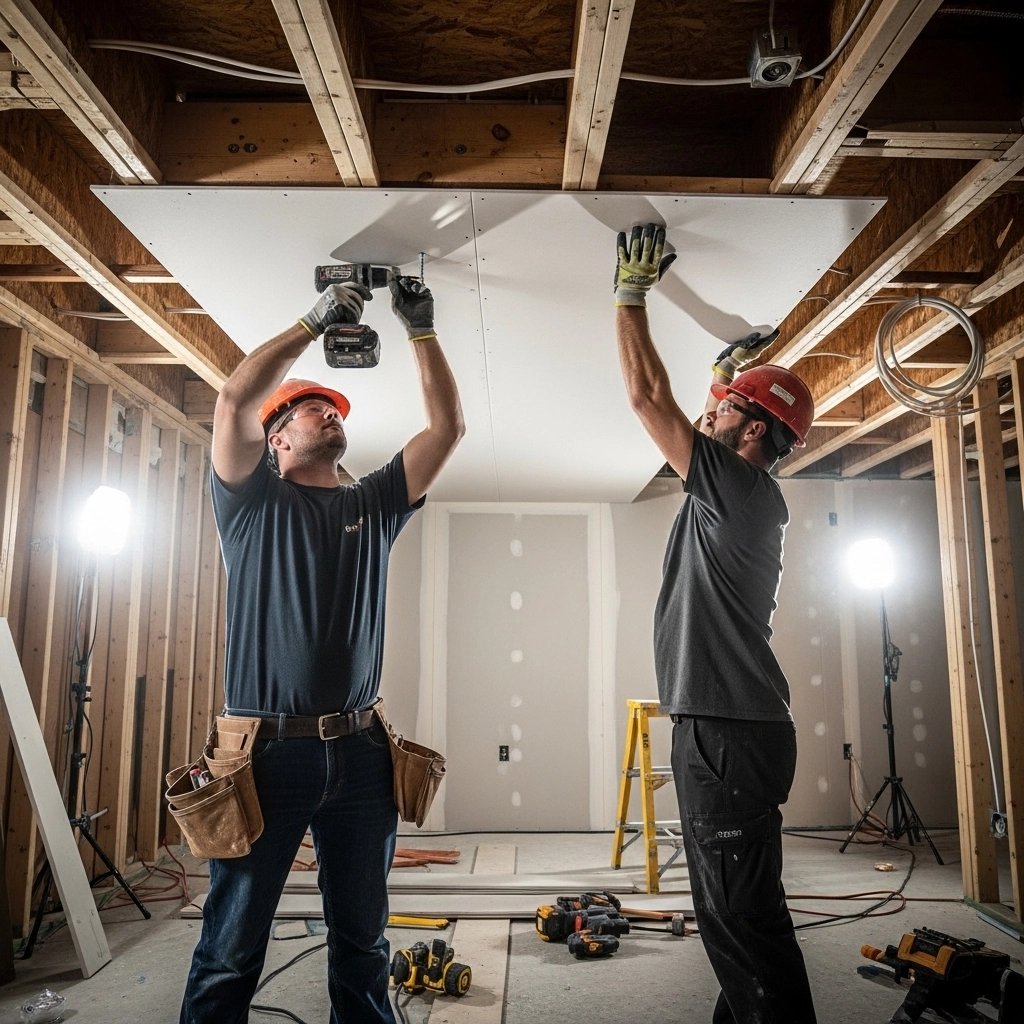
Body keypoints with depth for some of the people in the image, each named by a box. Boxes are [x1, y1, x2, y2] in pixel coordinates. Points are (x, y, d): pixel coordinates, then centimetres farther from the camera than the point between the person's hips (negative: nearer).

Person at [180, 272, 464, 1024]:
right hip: (268, 749, -3)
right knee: (231, 950, 5)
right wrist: (316, 322, -6)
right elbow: (234, 400, -12)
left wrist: (422, 331, 5)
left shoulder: (374, 504, 14)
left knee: (363, 945, 14)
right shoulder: (253, 499, 4)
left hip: (359, 752, 4)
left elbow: (448, 426, 9)